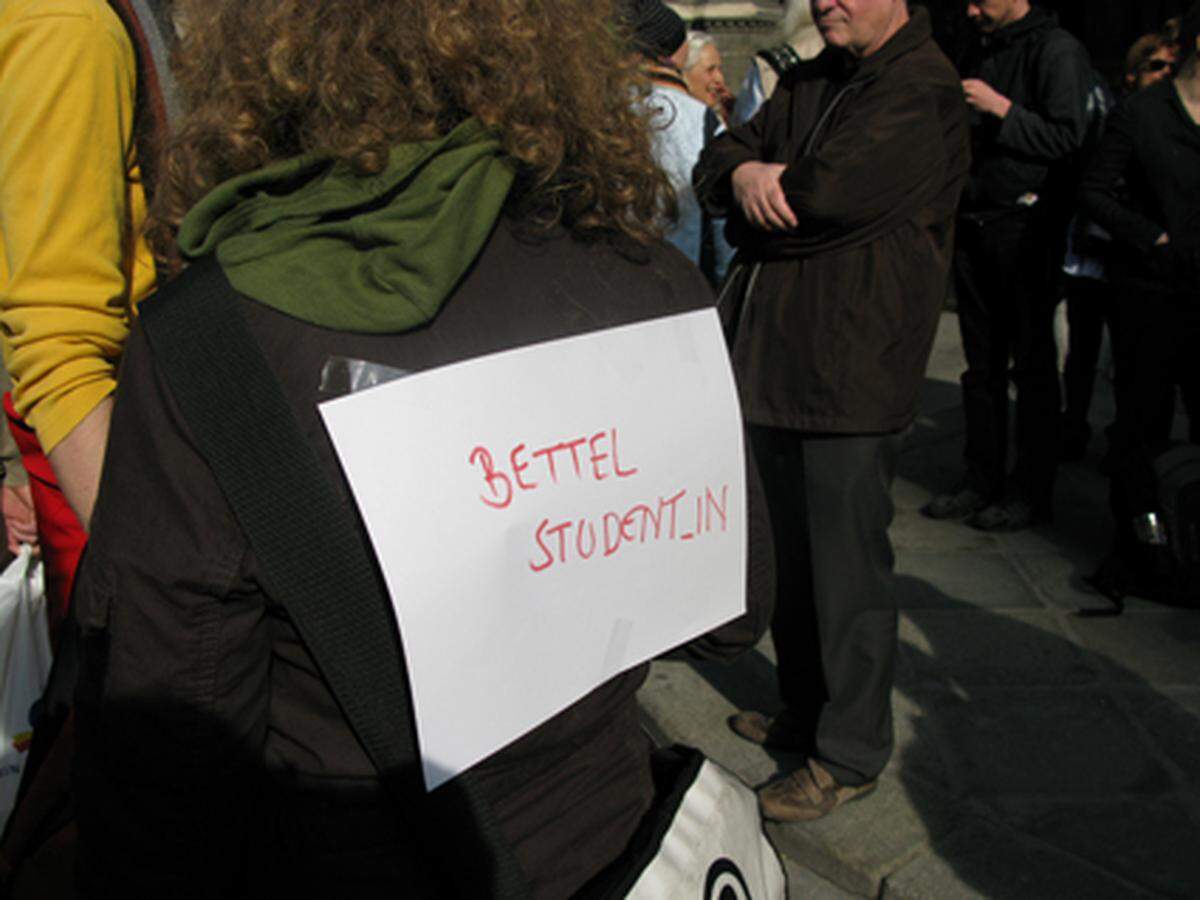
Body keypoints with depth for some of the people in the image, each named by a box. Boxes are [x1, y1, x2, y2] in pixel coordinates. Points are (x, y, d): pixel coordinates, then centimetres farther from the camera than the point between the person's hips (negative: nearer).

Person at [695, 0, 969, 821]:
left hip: (852, 375, -9)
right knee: (797, 559, 18)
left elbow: (827, 194, -22)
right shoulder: (808, 85, 17)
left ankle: (851, 753, 15)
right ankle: (805, 713, 34)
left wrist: (752, 203, -2)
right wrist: (744, 175, -13)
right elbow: (719, 161, 11)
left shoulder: (922, 91, -11)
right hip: (779, 366, 9)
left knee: (846, 569, 0)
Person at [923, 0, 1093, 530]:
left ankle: (1033, 492, 7)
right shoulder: (977, 56, 18)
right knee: (982, 364, 10)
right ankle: (982, 481, 19)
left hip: (1027, 225, -7)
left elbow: (1067, 137, -15)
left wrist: (1000, 109, -17)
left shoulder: (1057, 51, -6)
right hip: (973, 225, 7)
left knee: (1033, 364, 0)